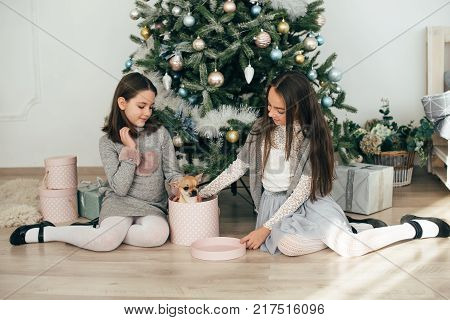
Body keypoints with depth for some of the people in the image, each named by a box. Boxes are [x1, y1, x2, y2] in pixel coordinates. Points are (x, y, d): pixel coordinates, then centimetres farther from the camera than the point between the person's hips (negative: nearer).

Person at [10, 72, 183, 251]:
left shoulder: (160, 133, 0)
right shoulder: (108, 142, -5)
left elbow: (172, 173, 5)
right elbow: (120, 189, -13)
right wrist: (130, 150, -17)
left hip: (153, 206, 3)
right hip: (120, 202, -2)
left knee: (159, 234, -33)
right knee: (108, 241, -32)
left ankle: (99, 229, -11)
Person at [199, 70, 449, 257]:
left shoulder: (312, 136, -13)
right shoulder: (262, 129, -2)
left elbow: (303, 191, -16)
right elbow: (239, 166, 4)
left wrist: (266, 227, -20)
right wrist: (204, 193, -2)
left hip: (308, 203, -3)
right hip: (275, 203, 4)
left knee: (349, 248, -24)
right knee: (288, 243, -29)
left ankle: (415, 228, 4)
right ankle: (362, 227, -4)